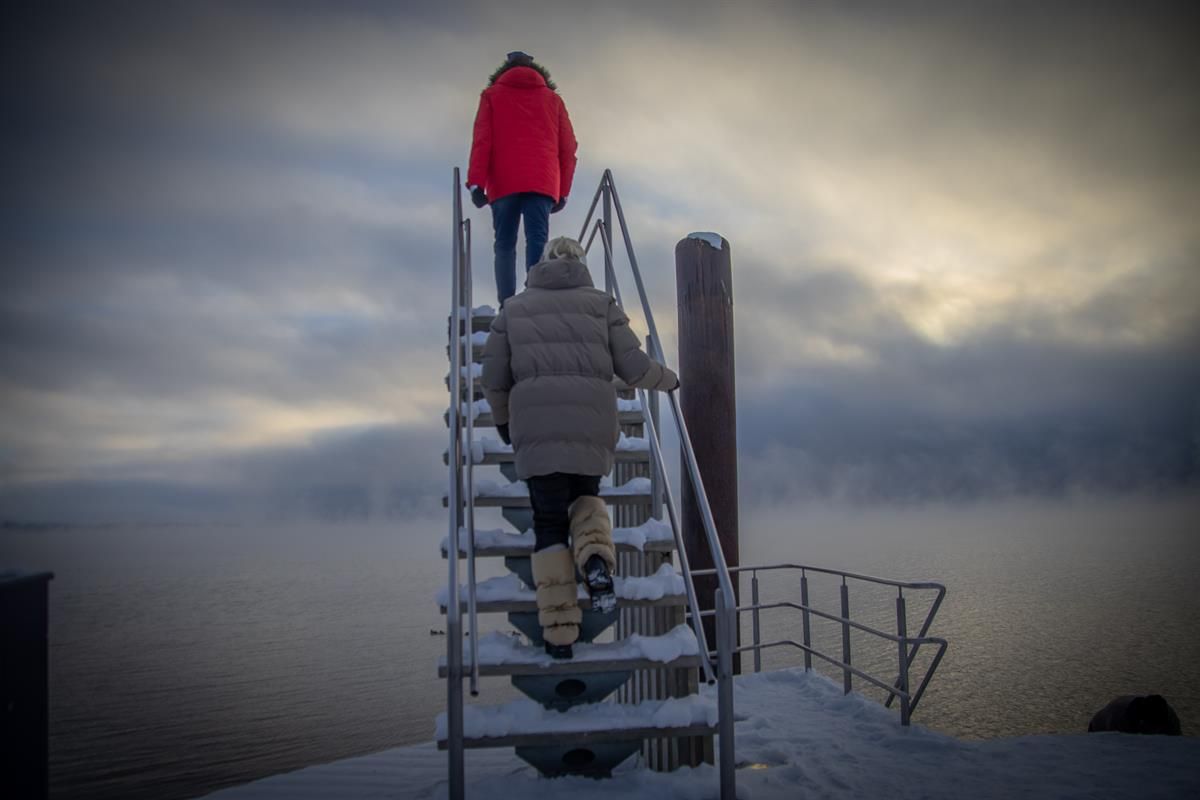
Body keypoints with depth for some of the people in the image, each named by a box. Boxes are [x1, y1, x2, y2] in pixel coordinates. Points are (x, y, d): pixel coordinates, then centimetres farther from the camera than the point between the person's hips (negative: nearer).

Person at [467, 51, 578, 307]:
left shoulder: (492, 94, 15)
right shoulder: (553, 98, 19)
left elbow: (482, 141, 2)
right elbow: (568, 148, 13)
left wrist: (476, 182, -4)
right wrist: (562, 191, 15)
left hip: (504, 183, 0)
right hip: (542, 183, 0)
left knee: (505, 245, 7)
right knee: (537, 241, -8)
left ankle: (507, 307, -4)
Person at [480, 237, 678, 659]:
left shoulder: (515, 307, 16)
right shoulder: (602, 304, 13)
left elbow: (494, 377, 12)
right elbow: (633, 367, 5)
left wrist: (502, 420, 28)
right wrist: (668, 380, 24)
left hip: (536, 429, 0)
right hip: (592, 425, 0)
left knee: (549, 522, 9)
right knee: (585, 496, 26)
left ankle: (558, 632, 2)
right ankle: (596, 559, -6)